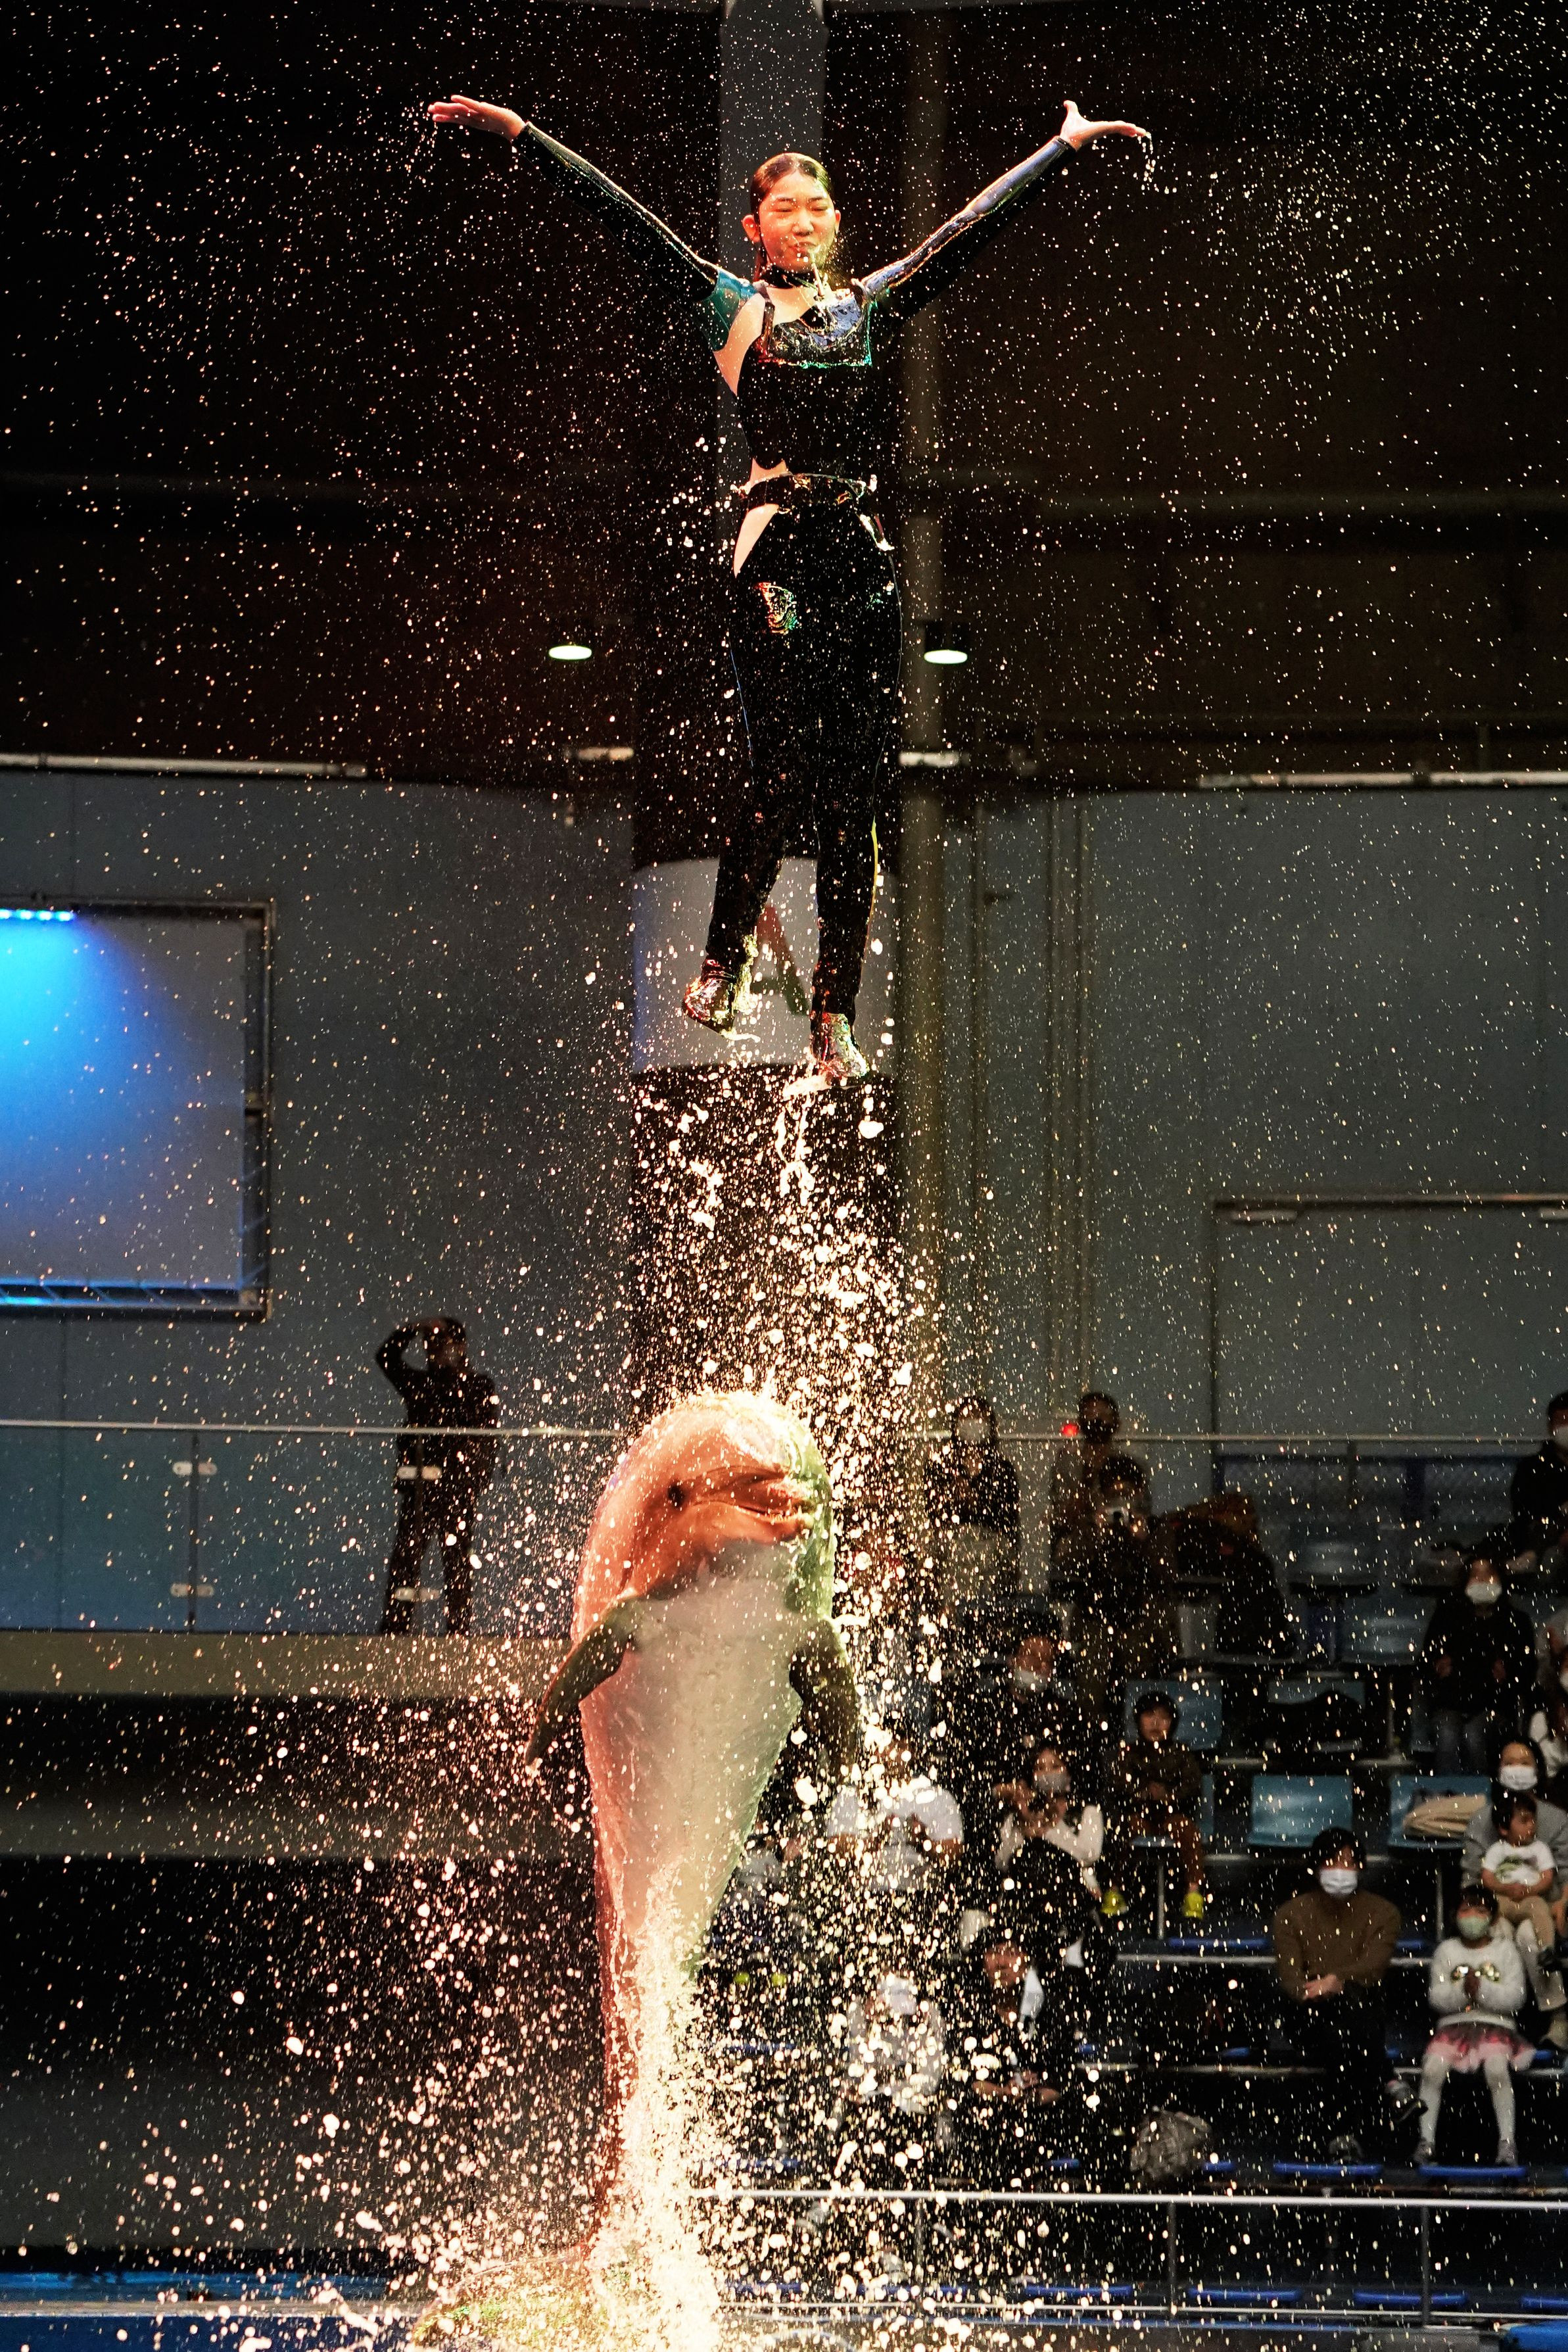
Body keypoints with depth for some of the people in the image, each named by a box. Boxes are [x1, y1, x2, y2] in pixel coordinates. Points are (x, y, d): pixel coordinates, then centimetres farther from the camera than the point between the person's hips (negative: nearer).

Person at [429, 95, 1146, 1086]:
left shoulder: (869, 305, 18)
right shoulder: (730, 306, 9)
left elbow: (974, 228, 21)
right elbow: (624, 219, 4)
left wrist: (1064, 147, 22)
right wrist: (519, 133, -1)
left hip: (864, 554, 3)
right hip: (778, 541, -3)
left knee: (854, 795, 0)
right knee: (787, 770, -16)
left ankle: (836, 1020, 3)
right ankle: (722, 965, 3)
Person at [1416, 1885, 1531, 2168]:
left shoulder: (1505, 1949, 9)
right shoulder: (1447, 1950, 12)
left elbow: (1515, 1997, -1)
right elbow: (1436, 1997, 3)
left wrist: (1482, 1989, -16)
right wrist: (1462, 1990, -16)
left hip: (1496, 2025, -2)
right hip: (1454, 2023, 2)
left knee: (1497, 2069, -32)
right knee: (1433, 2069, -26)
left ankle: (1507, 2140, -26)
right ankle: (1427, 2139, -19)